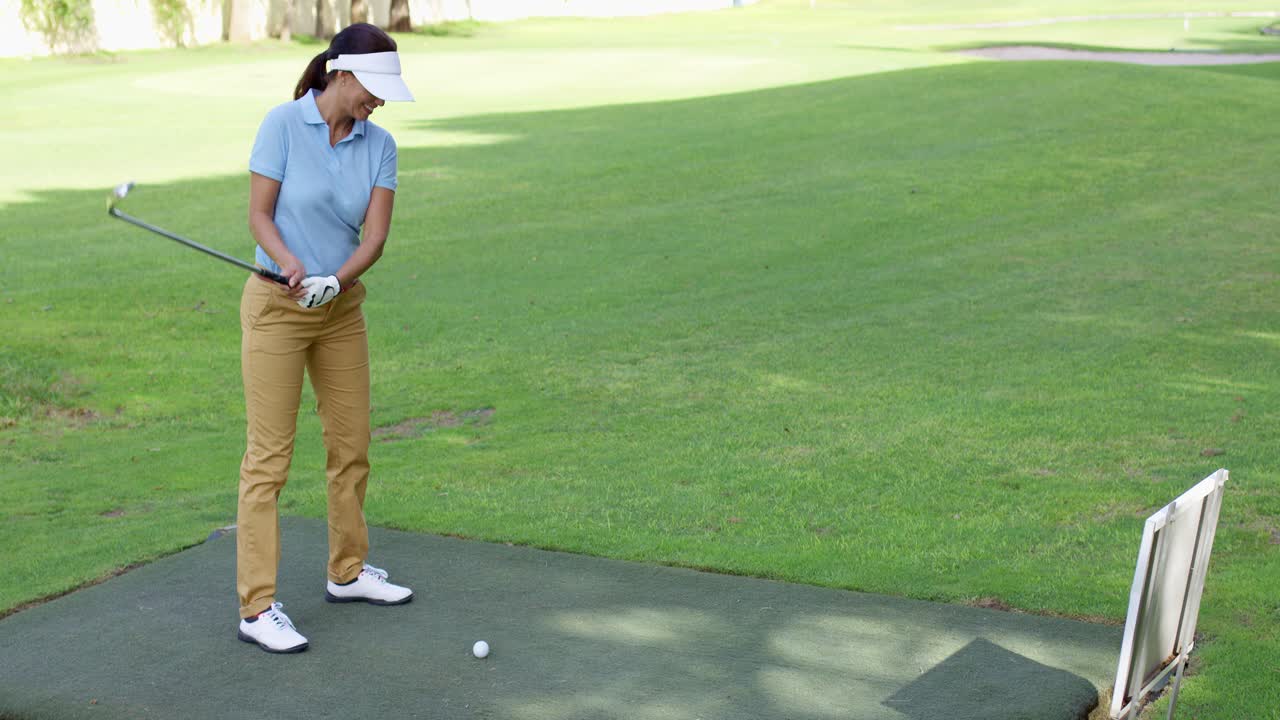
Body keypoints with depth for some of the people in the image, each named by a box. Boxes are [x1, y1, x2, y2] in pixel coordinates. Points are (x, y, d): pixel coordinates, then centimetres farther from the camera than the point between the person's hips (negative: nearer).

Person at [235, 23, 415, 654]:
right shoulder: (284, 123, -11)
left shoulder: (379, 145, 1)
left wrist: (336, 279, -25)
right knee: (269, 457, -5)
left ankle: (347, 572, 32)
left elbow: (375, 234, -7)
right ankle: (257, 607, -2)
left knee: (351, 446, 13)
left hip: (343, 308, 6)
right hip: (276, 306, -6)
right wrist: (293, 267, -28)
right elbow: (259, 213, -11)